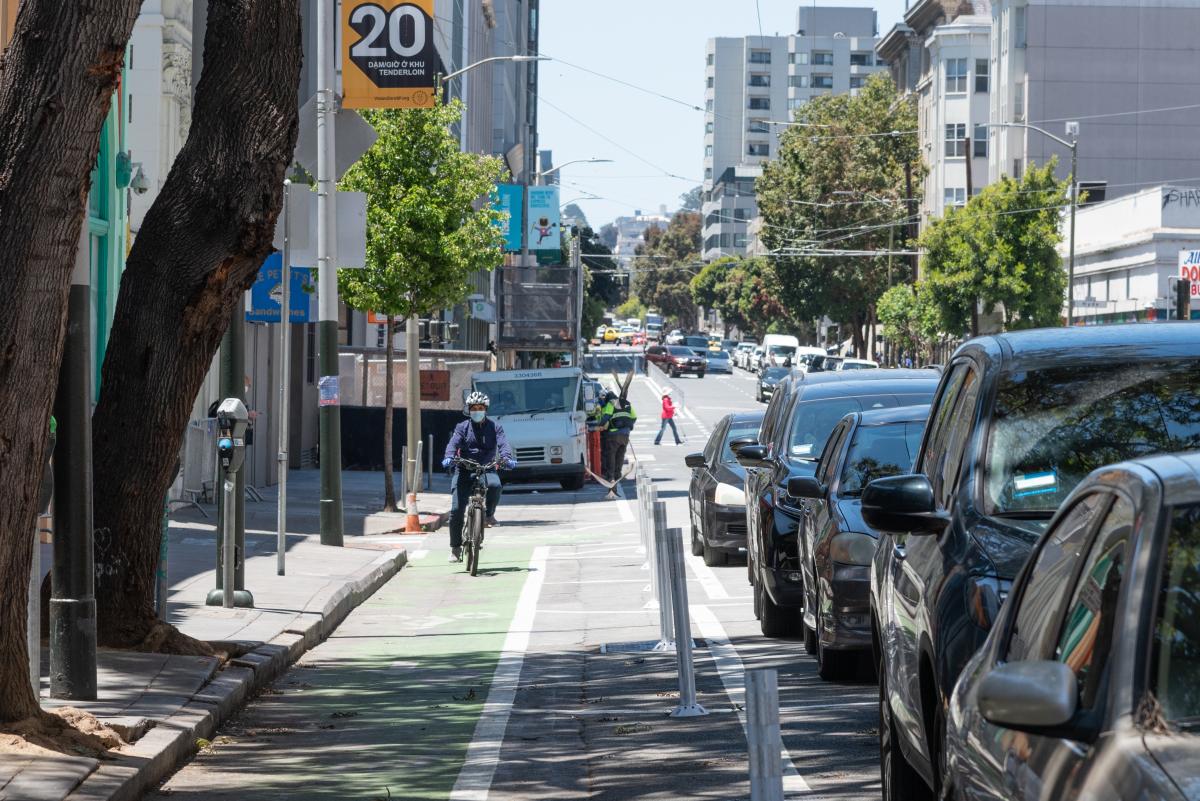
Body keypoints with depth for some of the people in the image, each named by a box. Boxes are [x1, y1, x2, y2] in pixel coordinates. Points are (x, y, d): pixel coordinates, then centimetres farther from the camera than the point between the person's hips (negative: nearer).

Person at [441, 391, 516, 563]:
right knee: (457, 509, -11)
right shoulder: (462, 427, 8)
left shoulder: (494, 427, 8)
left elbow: (502, 444, -7)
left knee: (495, 485, -36)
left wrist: (507, 458, -29)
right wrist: (449, 457, -30)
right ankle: (455, 548, 1)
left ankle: (489, 513, -6)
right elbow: (453, 443, -8)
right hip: (464, 470, 0)